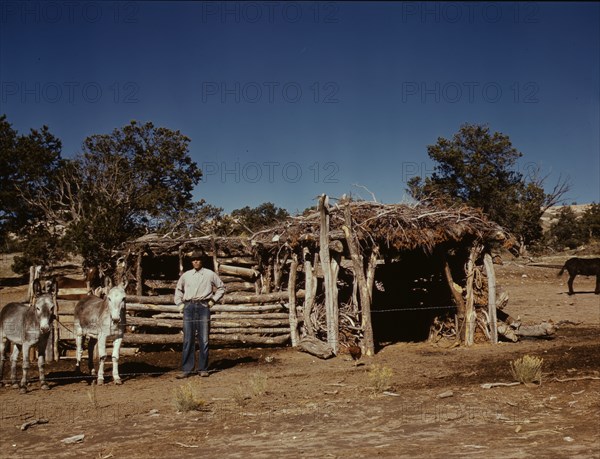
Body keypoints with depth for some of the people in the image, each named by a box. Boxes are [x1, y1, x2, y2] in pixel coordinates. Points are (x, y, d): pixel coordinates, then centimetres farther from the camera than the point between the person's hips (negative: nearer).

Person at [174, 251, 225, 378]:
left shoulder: (210, 274, 6)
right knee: (188, 339, 1)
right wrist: (179, 303, 13)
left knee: (204, 339, 0)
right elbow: (178, 289, 26)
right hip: (189, 307, 2)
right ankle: (186, 369, 4)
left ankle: (203, 369, 7)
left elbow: (221, 287, 15)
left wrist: (213, 300, 5)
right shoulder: (186, 275, 12)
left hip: (203, 307, -2)